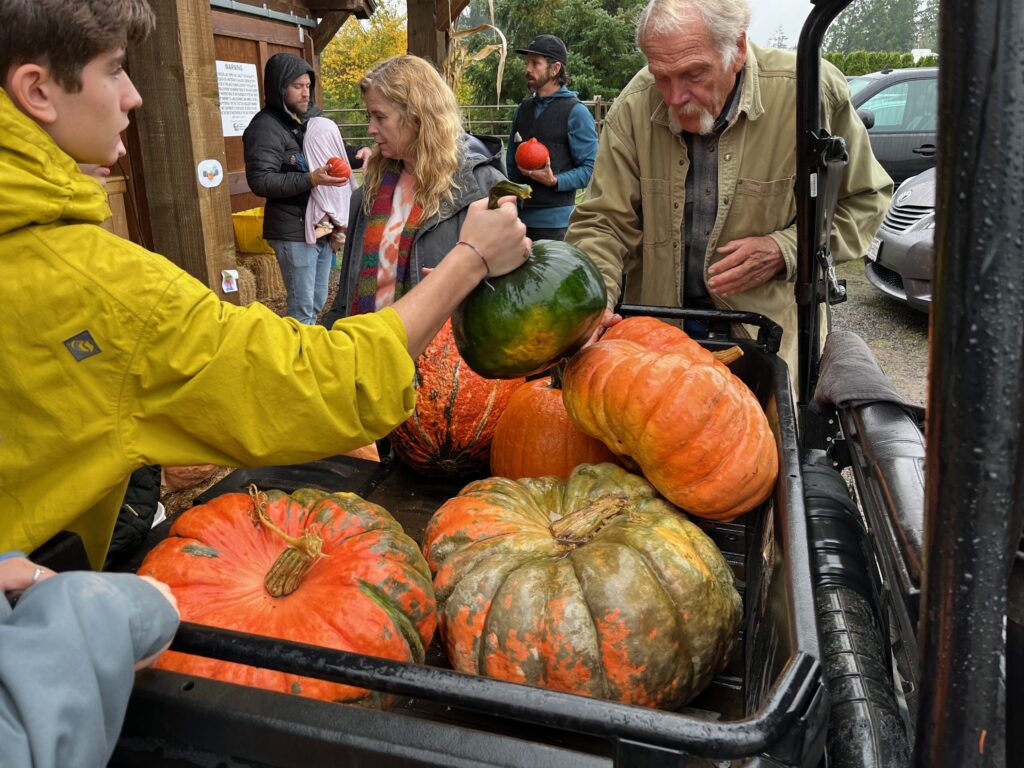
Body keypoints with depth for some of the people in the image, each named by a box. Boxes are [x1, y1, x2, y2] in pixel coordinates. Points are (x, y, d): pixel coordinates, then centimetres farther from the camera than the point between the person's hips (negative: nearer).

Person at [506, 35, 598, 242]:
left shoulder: (576, 112, -4)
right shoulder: (522, 110, 14)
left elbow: (590, 169, -9)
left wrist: (554, 181, -22)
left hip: (555, 219, -6)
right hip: (520, 216, 6)